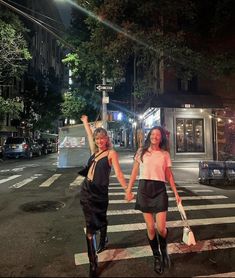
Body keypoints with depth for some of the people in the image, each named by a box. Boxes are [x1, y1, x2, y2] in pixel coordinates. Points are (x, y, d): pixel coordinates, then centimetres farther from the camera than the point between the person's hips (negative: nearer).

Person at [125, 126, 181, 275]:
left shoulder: (165, 154, 6)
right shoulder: (141, 151, 5)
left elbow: (169, 175, 9)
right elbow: (135, 171, 6)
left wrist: (176, 193, 5)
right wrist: (129, 189, 3)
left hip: (159, 189, 0)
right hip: (144, 189, 0)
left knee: (161, 228, -3)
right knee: (150, 227, 6)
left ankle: (164, 251, 31)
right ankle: (157, 257, 29)